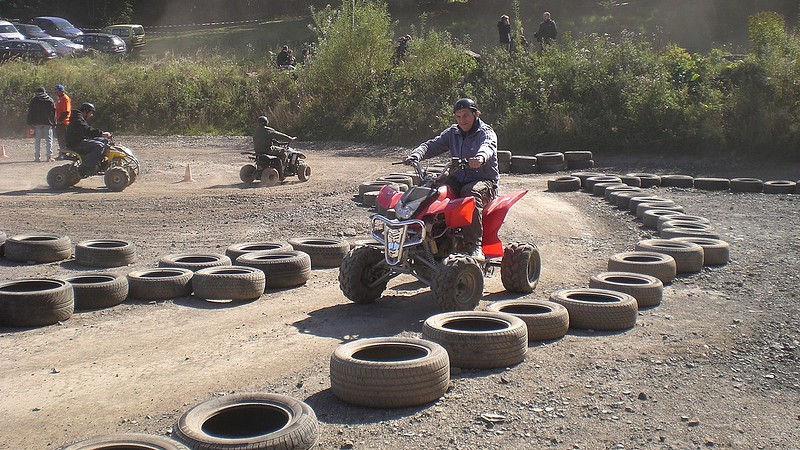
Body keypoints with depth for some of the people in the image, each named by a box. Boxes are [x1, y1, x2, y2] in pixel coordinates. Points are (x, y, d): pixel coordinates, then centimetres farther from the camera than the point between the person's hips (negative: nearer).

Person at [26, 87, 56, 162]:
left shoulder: (33, 100, 4)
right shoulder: (50, 100, 6)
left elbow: (30, 113, 2)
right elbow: (54, 112, 5)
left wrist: (30, 123, 6)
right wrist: (54, 123, 8)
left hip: (37, 123, 0)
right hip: (48, 123, 0)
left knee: (37, 140, 3)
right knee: (49, 139, 3)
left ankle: (37, 157, 1)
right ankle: (49, 156, -1)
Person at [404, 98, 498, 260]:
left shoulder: (486, 132, -4)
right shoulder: (452, 133, 13)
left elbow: (488, 146, -27)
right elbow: (433, 145, 4)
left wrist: (481, 157, -53)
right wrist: (416, 155, -19)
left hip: (485, 181, -5)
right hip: (458, 179, 5)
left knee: (471, 192, -38)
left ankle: (474, 245, -40)